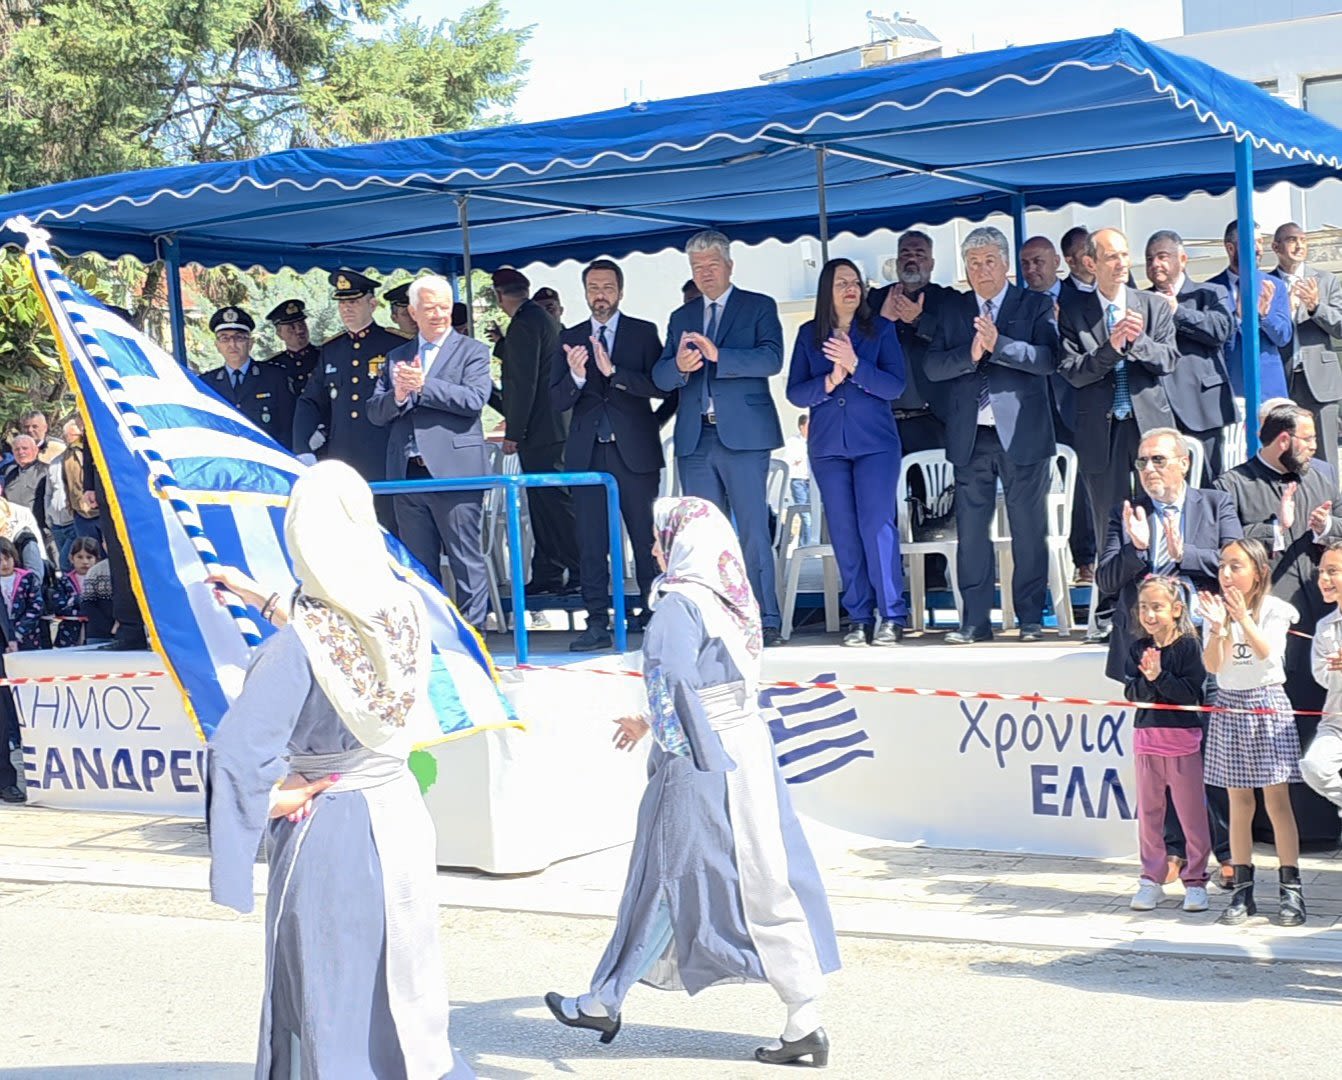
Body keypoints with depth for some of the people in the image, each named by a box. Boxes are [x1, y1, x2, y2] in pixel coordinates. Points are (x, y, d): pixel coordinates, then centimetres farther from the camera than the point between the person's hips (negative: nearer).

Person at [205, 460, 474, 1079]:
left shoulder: (294, 648, -21)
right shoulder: (405, 609, -4)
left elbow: (235, 752, -29)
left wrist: (275, 798, -11)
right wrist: (259, 597, 26)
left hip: (326, 835, -5)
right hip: (400, 816, 5)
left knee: (330, 1003, 8)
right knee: (401, 988, 19)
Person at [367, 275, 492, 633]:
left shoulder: (472, 351, 4)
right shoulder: (397, 357, 17)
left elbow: (474, 399, -12)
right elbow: (375, 412, 11)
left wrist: (423, 386, -16)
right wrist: (397, 396, -10)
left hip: (454, 470, -5)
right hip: (408, 475, 5)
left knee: (466, 561, -3)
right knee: (418, 565, 10)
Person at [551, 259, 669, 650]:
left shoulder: (643, 333, 5)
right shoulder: (570, 338, 12)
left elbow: (659, 385, -8)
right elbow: (557, 401, 5)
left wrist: (613, 372, -19)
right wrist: (575, 376, -16)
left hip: (635, 452, -2)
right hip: (587, 453, 2)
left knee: (646, 538, 1)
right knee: (591, 542, -1)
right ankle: (597, 623, 2)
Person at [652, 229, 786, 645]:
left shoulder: (759, 307, 6)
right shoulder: (681, 318, 19)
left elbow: (772, 359, -10)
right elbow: (660, 377, 9)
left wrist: (717, 355, -22)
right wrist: (678, 365, -15)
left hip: (743, 435, -4)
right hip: (695, 439, 4)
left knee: (753, 531, -7)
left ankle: (766, 621, -5)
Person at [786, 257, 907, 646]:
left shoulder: (881, 328, 5)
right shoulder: (809, 334, 9)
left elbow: (895, 386, -5)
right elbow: (794, 393, 3)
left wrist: (855, 366, -18)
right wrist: (828, 383, -15)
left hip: (875, 442, -2)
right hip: (827, 445, 2)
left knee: (877, 524, -11)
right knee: (844, 531, 1)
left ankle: (891, 615, -5)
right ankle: (859, 617, 7)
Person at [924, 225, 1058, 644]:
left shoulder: (1035, 306, 4)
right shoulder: (953, 311, 12)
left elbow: (1047, 358, -10)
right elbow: (933, 366, 1)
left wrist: (998, 344, -22)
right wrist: (970, 354, -16)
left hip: (1021, 433, -3)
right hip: (971, 436, 3)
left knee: (1028, 530, 2)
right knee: (970, 530, 2)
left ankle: (1030, 618, 10)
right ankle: (974, 621, 6)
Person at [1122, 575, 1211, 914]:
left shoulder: (1189, 646, -7)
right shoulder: (1138, 649, 5)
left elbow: (1190, 692, -14)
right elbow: (1131, 693, -3)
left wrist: (1160, 675, -22)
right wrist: (1147, 679, -20)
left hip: (1183, 737, -4)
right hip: (1146, 735, 4)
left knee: (1191, 813, 2)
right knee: (1148, 812, 9)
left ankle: (1195, 880, 13)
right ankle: (1151, 880, 19)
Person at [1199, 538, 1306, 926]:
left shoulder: (1274, 610, -3)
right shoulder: (1216, 610, 4)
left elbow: (1266, 653, -20)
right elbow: (1213, 666, -7)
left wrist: (1243, 619, -34)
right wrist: (1217, 630, -24)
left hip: (1268, 706, -3)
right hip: (1229, 706, 3)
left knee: (1276, 799, -4)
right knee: (1239, 801, 5)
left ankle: (1291, 889, 1)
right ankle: (1242, 889, 9)